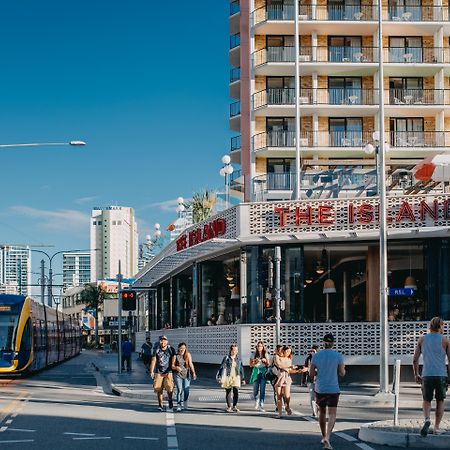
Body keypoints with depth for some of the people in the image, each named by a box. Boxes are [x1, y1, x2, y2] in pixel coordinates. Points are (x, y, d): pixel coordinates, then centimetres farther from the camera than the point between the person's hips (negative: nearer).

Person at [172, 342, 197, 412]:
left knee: (186, 390, -3)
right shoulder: (175, 356, 2)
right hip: (178, 375, -1)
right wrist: (176, 367, -18)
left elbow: (191, 364, -2)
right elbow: (172, 366, 4)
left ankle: (185, 404, 19)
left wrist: (193, 373, -12)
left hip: (186, 374, 1)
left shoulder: (188, 355, 4)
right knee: (180, 390, -12)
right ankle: (179, 405, -9)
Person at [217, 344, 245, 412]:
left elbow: (241, 369, 14)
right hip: (228, 377, -2)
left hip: (236, 378, 2)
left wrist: (242, 379, 15)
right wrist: (220, 377, -11)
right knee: (228, 392, 4)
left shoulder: (238, 359, 8)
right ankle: (229, 407, 16)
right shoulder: (226, 358, -3)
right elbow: (222, 367, -5)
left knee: (236, 392, -10)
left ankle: (234, 406, 4)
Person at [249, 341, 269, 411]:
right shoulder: (254, 354, 5)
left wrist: (265, 361, -9)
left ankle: (261, 405, -5)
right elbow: (251, 365, 5)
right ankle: (256, 401, 28)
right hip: (256, 372, 0)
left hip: (263, 372, 0)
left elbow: (268, 364, 10)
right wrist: (255, 363, -13)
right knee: (255, 390, 0)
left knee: (262, 390, -6)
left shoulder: (265, 355, 7)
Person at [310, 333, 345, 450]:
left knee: (322, 412, 20)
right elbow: (342, 373, -2)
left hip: (319, 389, 2)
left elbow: (311, 374, -1)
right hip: (333, 389, -2)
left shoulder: (316, 356, -2)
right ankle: (327, 437, -24)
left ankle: (324, 437, 30)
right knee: (332, 415, -4)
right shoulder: (338, 356, -5)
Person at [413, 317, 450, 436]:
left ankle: (426, 419, -16)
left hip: (427, 375, 1)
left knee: (427, 400, 11)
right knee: (440, 401, 13)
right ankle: (437, 427, 13)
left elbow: (415, 360, 7)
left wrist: (416, 375, 16)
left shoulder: (422, 339, 7)